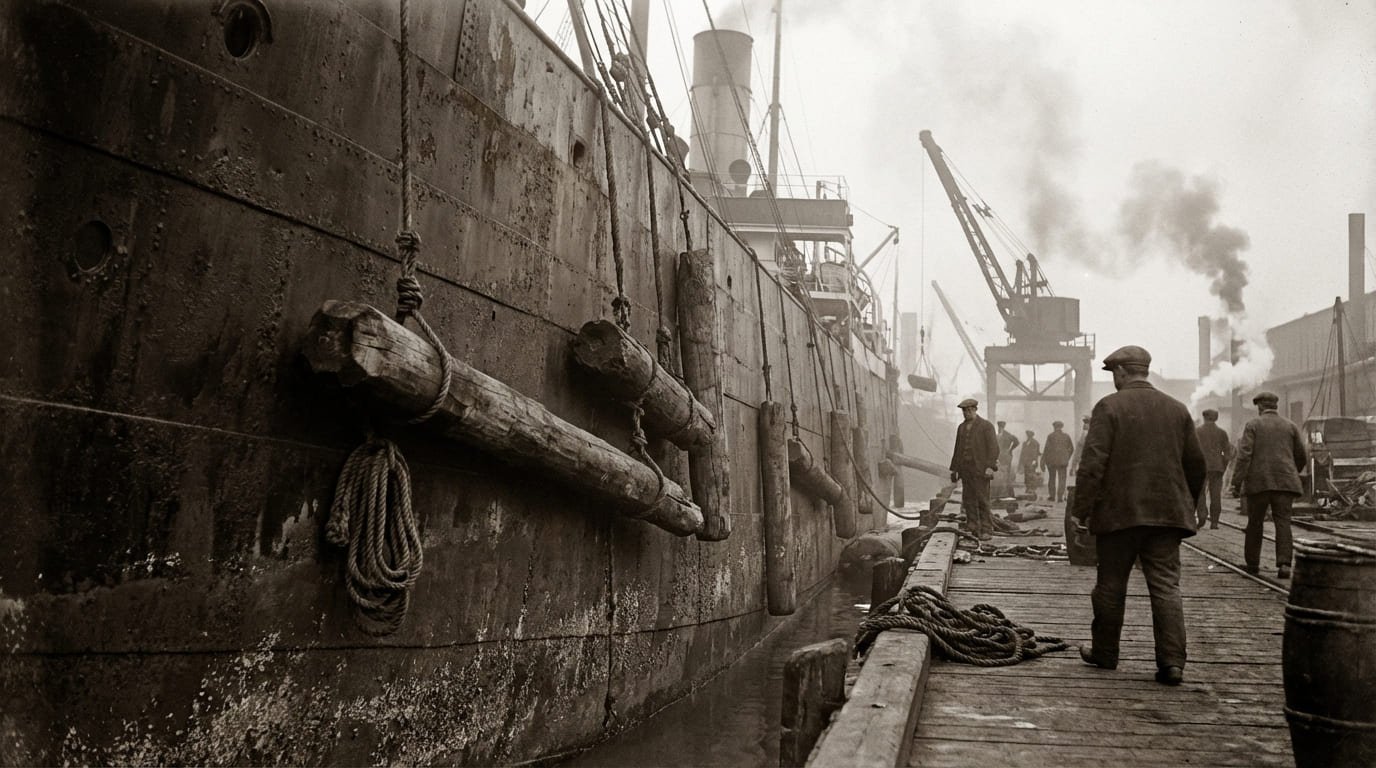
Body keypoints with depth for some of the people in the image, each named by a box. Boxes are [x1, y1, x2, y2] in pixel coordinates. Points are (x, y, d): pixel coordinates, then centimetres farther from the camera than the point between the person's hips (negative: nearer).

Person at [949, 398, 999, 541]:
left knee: (982, 501, -7)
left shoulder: (986, 426, -2)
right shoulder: (961, 427, 16)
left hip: (980, 470, -6)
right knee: (968, 501, 4)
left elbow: (993, 447, -9)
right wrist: (954, 469, 16)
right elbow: (957, 449, 20)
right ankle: (973, 530, 10)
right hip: (965, 469, 6)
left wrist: (990, 466, -19)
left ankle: (987, 531, -2)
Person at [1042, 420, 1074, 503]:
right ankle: (1060, 497, -10)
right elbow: (1071, 449, 12)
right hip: (1062, 461, 1)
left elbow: (1047, 449, -9)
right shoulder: (1066, 436, 5)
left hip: (1051, 460, -1)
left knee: (1052, 478, 13)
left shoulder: (1050, 436, -5)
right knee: (1062, 478, 1)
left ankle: (1052, 496, 15)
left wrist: (1043, 462, -6)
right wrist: (1067, 458, 26)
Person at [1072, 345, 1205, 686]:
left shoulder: (1109, 407, -7)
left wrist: (1081, 511, -9)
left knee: (1111, 585, 9)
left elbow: (1092, 463, -13)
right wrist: (1188, 506, 25)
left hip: (1118, 513, -4)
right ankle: (1172, 662, -3)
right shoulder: (1177, 409, 9)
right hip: (1167, 513, 4)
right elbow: (1196, 464, 13)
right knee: (1166, 586, 3)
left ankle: (1105, 653, 20)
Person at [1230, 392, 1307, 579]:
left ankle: (1252, 564, 16)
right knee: (1282, 521, -1)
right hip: (1284, 482, 2)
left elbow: (1244, 455, -9)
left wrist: (1236, 483, -10)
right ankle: (1284, 563, -16)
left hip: (1258, 482, -1)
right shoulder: (1290, 426, 10)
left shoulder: (1252, 425, 1)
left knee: (1255, 523, 9)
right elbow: (1302, 457, 12)